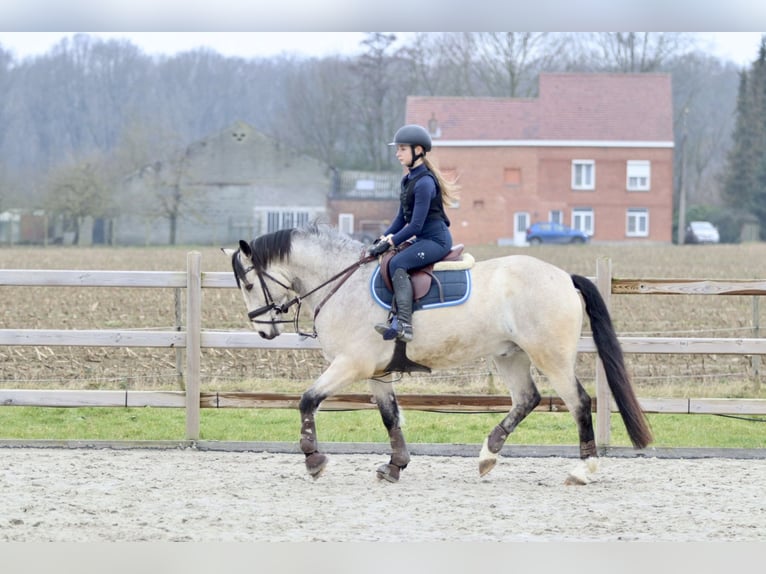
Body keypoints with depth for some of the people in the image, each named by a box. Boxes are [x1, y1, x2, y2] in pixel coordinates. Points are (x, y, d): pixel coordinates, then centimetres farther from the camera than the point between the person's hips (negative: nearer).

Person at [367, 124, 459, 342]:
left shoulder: (424, 182, -18)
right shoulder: (408, 180, 13)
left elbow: (415, 225, -21)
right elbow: (402, 218, 18)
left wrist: (389, 243, -16)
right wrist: (382, 239, 6)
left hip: (436, 239, -11)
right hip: (422, 238, 11)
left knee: (397, 264, -27)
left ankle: (403, 324, -35)